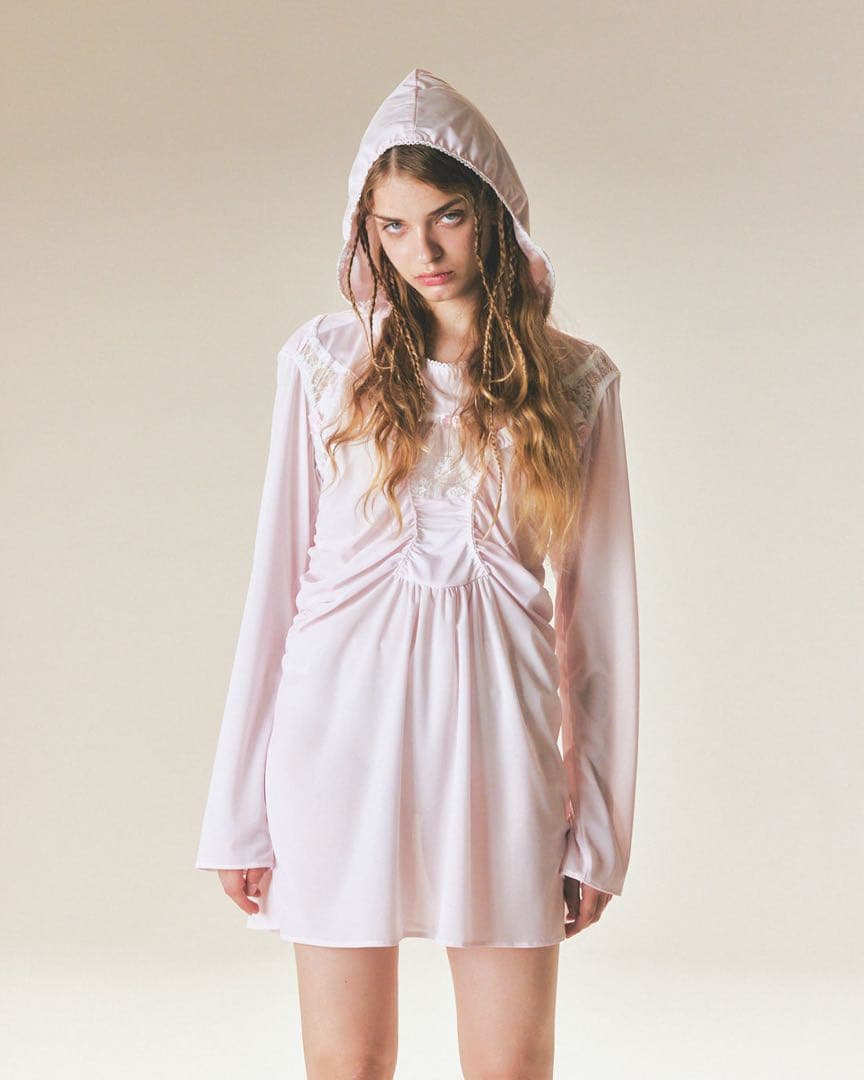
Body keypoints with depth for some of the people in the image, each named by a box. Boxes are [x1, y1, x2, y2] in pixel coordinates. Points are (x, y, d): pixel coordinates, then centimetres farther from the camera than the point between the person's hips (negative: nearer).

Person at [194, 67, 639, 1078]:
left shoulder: (575, 381, 6)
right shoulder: (325, 359, 4)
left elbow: (598, 610, 7)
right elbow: (276, 577, 4)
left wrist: (599, 827, 6)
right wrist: (238, 808, 2)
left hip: (497, 729, 0)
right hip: (344, 725, 0)